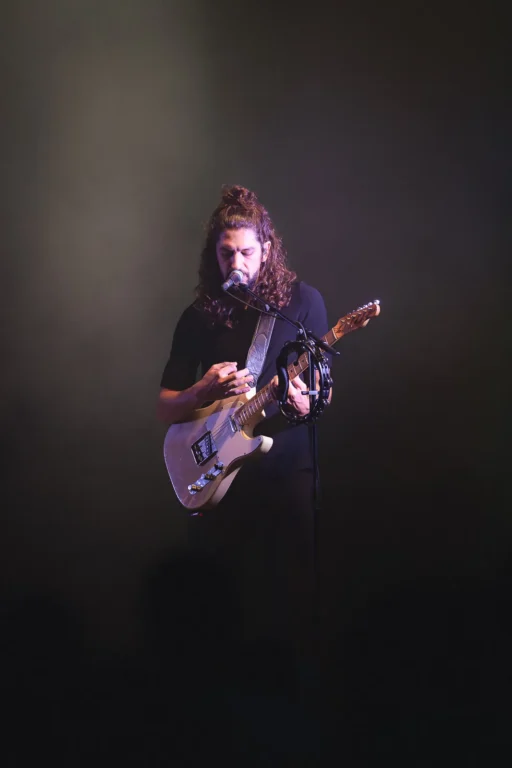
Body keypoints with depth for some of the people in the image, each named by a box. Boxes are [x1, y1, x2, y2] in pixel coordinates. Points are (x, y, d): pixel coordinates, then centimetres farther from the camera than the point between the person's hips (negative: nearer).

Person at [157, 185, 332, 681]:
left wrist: (306, 402, -19)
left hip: (287, 472, -2)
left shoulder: (302, 301, 0)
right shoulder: (200, 316, 5)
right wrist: (206, 389, -12)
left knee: (289, 599, 0)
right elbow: (165, 409, 7)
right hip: (217, 477, 2)